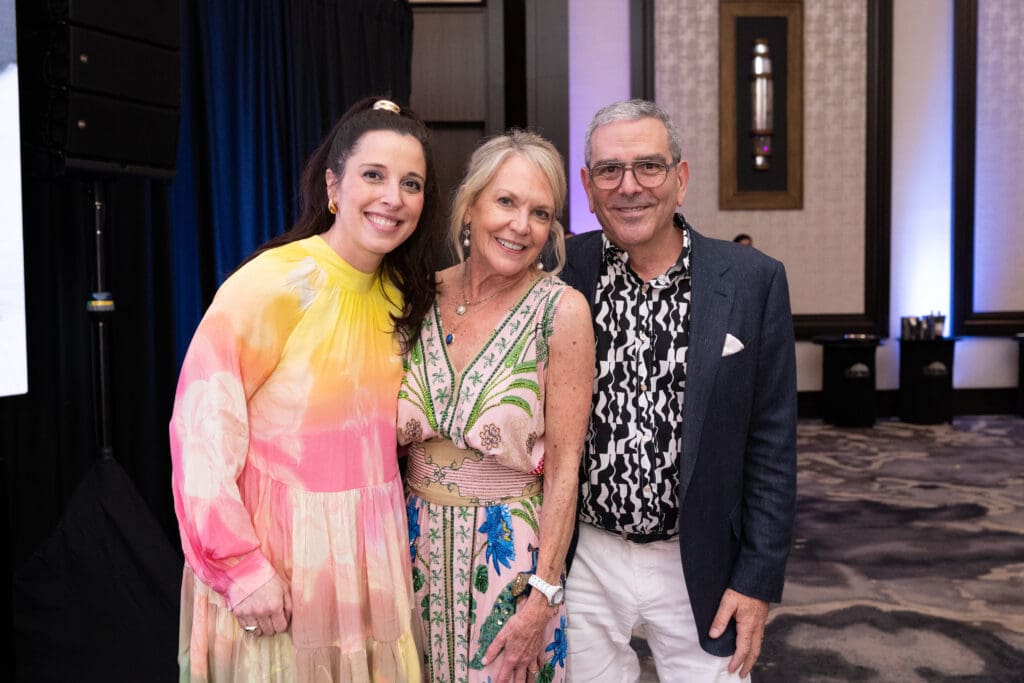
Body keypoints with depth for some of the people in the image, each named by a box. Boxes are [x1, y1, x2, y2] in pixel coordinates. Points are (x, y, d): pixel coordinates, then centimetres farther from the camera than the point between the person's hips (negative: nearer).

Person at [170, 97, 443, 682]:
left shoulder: (400, 294, 5)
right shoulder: (271, 284, -17)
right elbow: (203, 430, -18)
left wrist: (392, 541, 5)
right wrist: (242, 567, -20)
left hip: (371, 559, 6)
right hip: (277, 562, -6)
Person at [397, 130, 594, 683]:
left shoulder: (561, 310, -14)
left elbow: (563, 466, -12)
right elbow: (390, 438, 7)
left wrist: (543, 596, -13)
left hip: (511, 552, -3)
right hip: (416, 543, 4)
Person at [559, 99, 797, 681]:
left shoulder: (754, 282, -8)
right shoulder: (557, 276, -7)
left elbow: (772, 445, -4)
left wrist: (758, 579, -4)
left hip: (699, 567, 0)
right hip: (581, 560, 1)